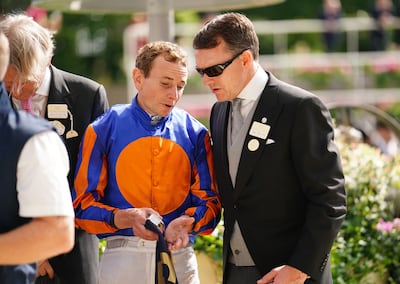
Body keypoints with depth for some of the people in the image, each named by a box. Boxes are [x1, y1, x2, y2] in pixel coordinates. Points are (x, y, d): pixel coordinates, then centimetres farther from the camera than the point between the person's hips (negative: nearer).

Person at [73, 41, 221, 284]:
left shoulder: (194, 134, 7)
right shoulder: (104, 130, 2)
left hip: (180, 257, 2)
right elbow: (84, 206, -1)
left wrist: (184, 224, -17)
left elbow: (209, 201, 5)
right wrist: (128, 218, -18)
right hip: (123, 257, -1)